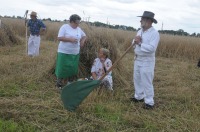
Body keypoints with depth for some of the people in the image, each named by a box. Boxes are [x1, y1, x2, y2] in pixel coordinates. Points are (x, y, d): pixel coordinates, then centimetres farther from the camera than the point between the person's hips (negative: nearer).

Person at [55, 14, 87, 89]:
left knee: (72, 68, 8)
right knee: (62, 68, -2)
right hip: (64, 52, -6)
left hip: (75, 53, 6)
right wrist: (70, 39, -23)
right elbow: (59, 38, -15)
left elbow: (84, 36, 25)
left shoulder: (78, 29, 9)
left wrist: (82, 41, 5)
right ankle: (59, 82, 15)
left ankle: (66, 81, 23)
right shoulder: (64, 27, -9)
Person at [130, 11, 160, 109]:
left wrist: (140, 43, -24)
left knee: (146, 82, -4)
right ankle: (139, 96, 33)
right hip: (137, 59, 8)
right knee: (137, 79, 17)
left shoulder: (154, 33, -17)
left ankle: (149, 102, 5)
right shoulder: (140, 31, 9)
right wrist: (135, 40, -13)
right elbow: (134, 42, 10)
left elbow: (152, 48, -27)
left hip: (147, 61, -8)